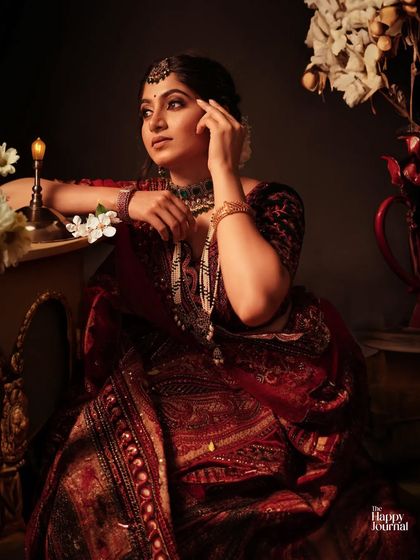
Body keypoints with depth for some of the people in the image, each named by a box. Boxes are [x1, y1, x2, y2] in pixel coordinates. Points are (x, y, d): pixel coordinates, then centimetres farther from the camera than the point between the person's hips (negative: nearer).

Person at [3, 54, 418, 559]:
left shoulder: (270, 202, -3)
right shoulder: (139, 200, 7)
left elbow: (254, 303, -24)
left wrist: (223, 171, -15)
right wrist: (122, 200, -8)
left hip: (256, 392, -2)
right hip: (160, 386, 3)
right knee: (95, 480, -28)